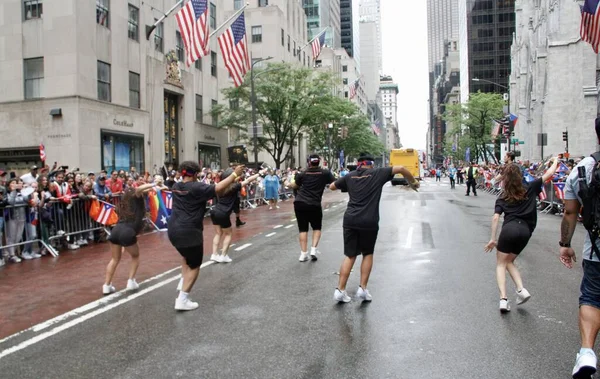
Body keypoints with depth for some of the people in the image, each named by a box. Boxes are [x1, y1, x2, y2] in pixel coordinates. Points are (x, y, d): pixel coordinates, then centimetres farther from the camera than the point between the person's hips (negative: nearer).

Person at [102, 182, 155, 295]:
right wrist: (153, 185, -2)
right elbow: (138, 189, -9)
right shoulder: (135, 199, 14)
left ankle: (107, 285, 14)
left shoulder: (125, 203, 31)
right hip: (127, 232, -6)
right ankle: (131, 281, 9)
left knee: (115, 259, 19)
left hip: (116, 230, 6)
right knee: (135, 256, 18)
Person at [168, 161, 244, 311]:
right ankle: (182, 300, 4)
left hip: (174, 230, 8)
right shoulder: (196, 187, -15)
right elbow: (218, 188, -21)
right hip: (189, 231, -8)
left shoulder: (176, 186, 8)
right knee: (194, 266, 6)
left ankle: (183, 282, 26)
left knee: (187, 257, 34)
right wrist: (234, 174, -14)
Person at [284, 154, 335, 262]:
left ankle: (303, 254, 6)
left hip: (299, 203, 2)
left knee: (303, 229, 8)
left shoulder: (303, 174, 7)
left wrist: (287, 183, 42)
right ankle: (313, 249, 2)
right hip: (314, 205, -2)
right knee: (317, 228, 17)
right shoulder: (325, 173, 0)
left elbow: (294, 186, 21)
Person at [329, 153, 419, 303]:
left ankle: (340, 290, 5)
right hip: (369, 221, -2)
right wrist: (413, 182, 14)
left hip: (350, 220, 2)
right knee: (368, 254, 17)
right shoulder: (377, 174, 5)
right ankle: (363, 288, 11)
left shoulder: (350, 176, 12)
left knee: (350, 255, 10)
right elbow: (400, 168, 0)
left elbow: (332, 187, 24)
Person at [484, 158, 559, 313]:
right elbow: (549, 174, 17)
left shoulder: (502, 198, 8)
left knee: (501, 264, 9)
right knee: (509, 262, 23)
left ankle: (503, 299, -6)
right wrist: (556, 161, 36)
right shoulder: (530, 189, 11)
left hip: (509, 229, -3)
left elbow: (496, 217, -3)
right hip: (525, 231, 3)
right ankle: (521, 289, 4)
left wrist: (493, 239, -2)